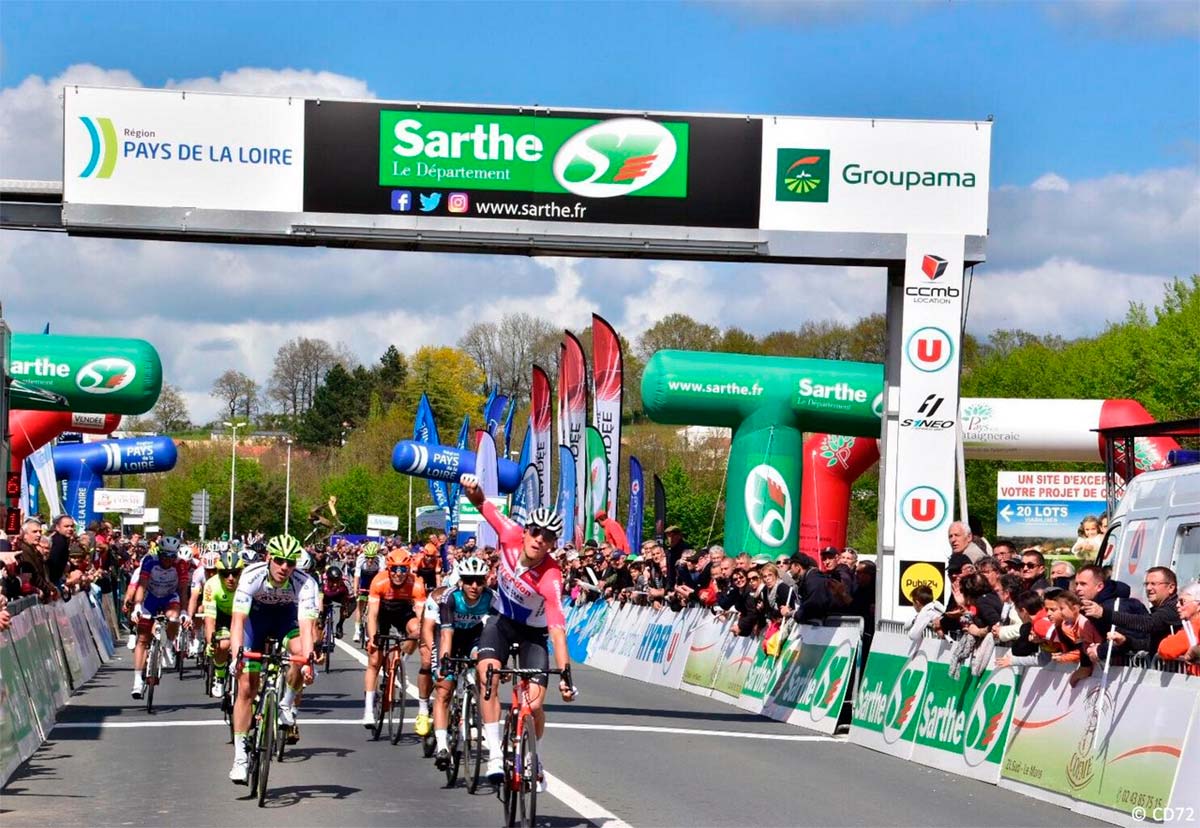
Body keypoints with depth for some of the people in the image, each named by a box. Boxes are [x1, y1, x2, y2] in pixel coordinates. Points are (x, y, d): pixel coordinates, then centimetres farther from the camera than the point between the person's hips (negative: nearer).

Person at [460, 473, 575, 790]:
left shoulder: (551, 578, -34)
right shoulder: (511, 537, -24)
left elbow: (558, 630, -40)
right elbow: (483, 504, -15)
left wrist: (565, 674, -49)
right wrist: (473, 489, -39)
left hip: (532, 632, -3)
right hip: (501, 621, 3)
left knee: (534, 705, -13)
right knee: (488, 678, -25)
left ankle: (534, 761, 17)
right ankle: (495, 755, -23)